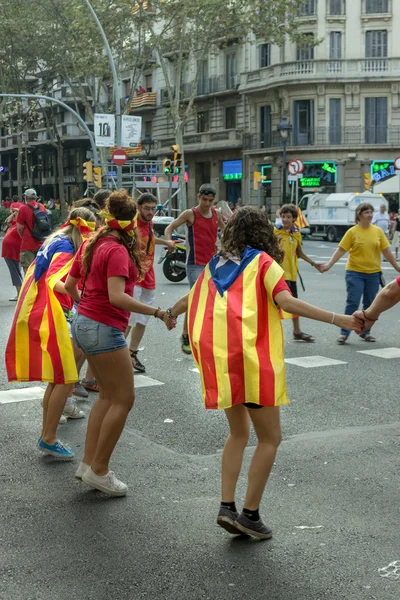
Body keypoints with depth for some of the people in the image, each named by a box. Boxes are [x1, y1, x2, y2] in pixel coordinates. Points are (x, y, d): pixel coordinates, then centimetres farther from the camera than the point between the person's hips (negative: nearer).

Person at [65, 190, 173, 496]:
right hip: (104, 329, -9)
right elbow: (116, 296, -28)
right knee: (124, 399, -1)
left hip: (83, 323, 9)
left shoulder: (92, 244, 8)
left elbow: (70, 283, 16)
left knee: (108, 395, 18)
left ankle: (88, 462, 19)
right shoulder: (117, 251, -17)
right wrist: (157, 312, -28)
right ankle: (99, 471, 5)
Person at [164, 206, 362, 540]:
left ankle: (227, 507, 14)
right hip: (251, 358, -6)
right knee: (270, 438, 7)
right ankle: (250, 514, 7)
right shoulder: (263, 262, 1)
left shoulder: (216, 264, 16)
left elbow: (191, 300, 26)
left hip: (218, 358, 6)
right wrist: (339, 319, -17)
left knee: (239, 432, 21)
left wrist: (170, 313, 48)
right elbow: (286, 301, -15)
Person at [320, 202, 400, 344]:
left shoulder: (378, 231, 3)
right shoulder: (352, 232, -6)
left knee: (370, 304, 10)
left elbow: (386, 251, 8)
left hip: (373, 273, 3)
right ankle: (344, 333, 1)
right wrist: (328, 265, -16)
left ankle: (365, 332, 22)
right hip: (355, 273, -3)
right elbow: (341, 250, -7)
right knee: (352, 303, -5)